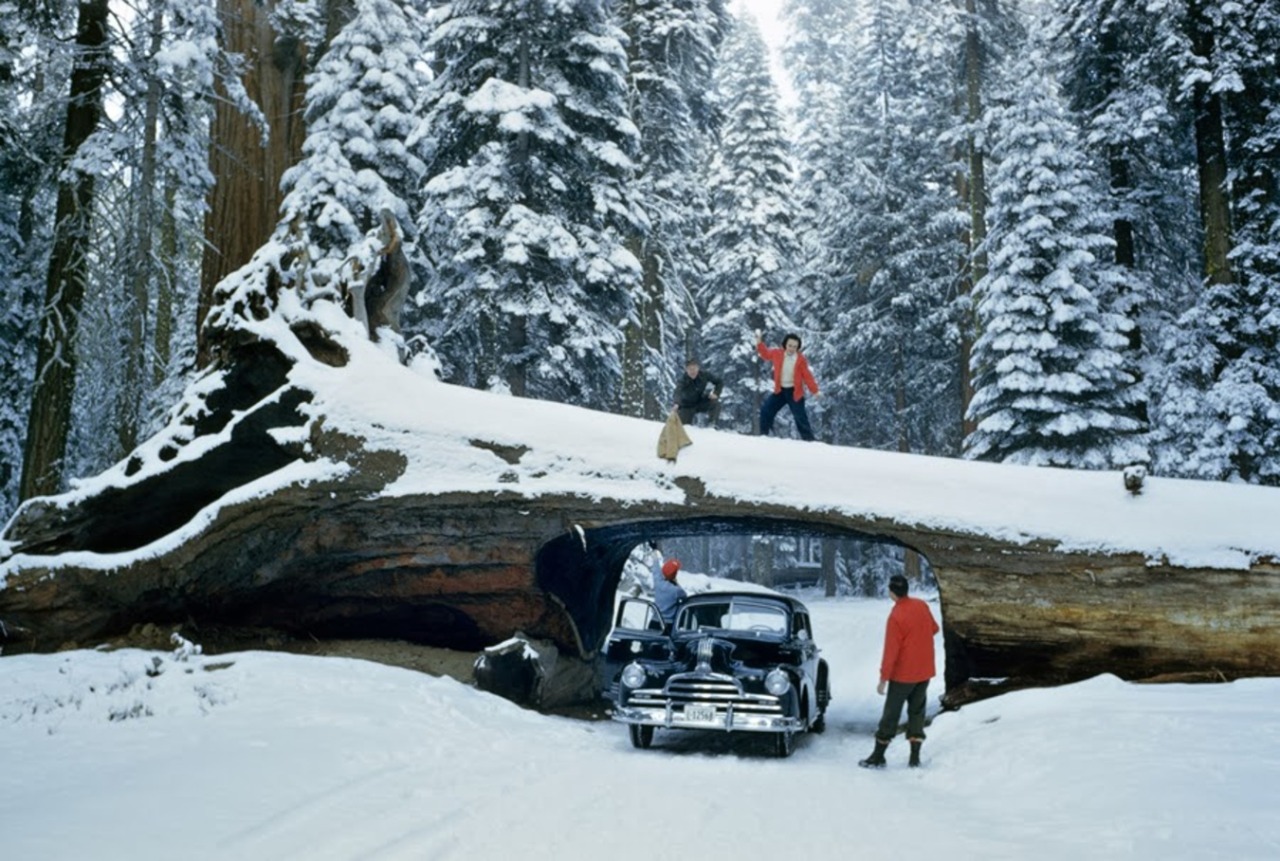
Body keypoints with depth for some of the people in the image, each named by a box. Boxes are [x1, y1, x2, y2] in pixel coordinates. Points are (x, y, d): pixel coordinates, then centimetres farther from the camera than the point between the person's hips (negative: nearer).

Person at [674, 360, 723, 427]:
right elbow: (678, 392, -50)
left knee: (715, 403, -25)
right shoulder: (683, 380, -30)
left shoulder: (704, 375, -20)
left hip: (701, 402, 2)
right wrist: (677, 404, -71)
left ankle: (711, 425, -9)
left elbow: (720, 382, -6)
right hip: (687, 406, -2)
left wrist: (715, 393, -23)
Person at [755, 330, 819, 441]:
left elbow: (807, 376, -14)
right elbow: (765, 353, 13)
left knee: (800, 418, -3)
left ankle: (809, 440, 5)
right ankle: (764, 434, 14)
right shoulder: (777, 353, -7)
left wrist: (815, 391, -21)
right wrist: (759, 342, 2)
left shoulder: (801, 360, -17)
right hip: (780, 390, 4)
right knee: (766, 409, 1)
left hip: (795, 392, -4)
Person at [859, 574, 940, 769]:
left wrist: (883, 678, -14)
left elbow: (890, 651, -20)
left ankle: (878, 756, 10)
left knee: (891, 712, 3)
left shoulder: (896, 617, -22)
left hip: (903, 674, -6)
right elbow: (934, 628, 14)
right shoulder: (922, 606, -3)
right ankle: (915, 757, 11)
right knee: (917, 711, 13)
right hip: (925, 671, 6)